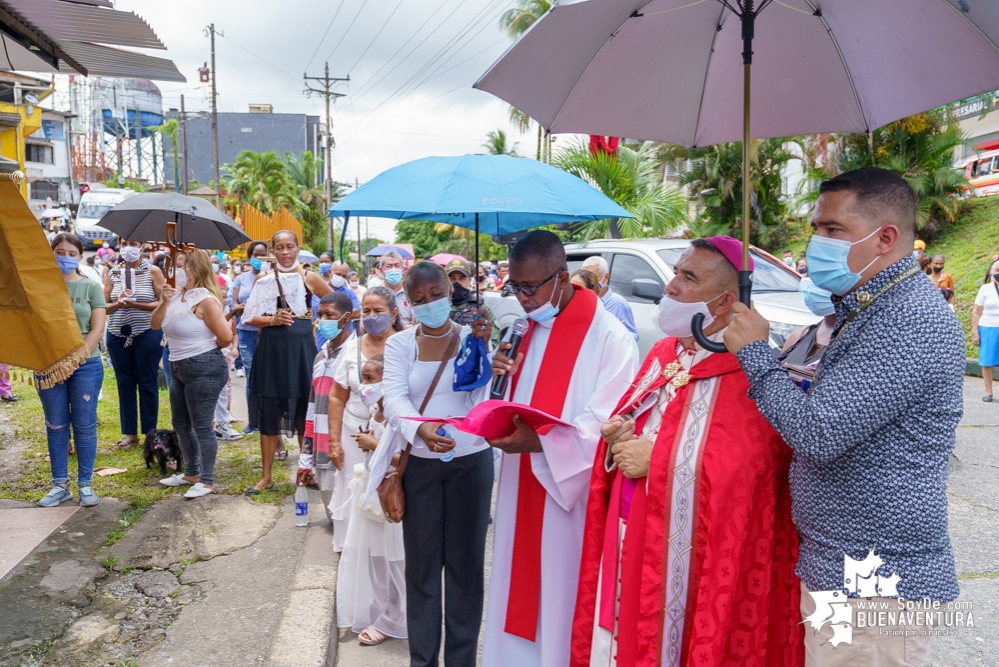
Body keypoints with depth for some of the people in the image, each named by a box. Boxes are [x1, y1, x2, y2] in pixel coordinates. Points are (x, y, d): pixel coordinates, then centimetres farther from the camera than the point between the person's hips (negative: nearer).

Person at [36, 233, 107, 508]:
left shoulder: (91, 287, 3)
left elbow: (97, 330, -3)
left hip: (86, 364, -1)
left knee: (84, 425, 2)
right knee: (55, 425, 7)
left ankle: (85, 485, 12)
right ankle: (60, 485, 17)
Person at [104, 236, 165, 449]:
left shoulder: (153, 271, 1)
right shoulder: (112, 274, 10)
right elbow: (103, 307, 8)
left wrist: (137, 305, -18)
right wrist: (118, 304, -13)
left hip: (147, 333, -4)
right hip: (118, 335, 4)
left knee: (147, 383, 1)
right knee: (124, 383, 8)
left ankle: (150, 432, 11)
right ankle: (130, 433, 17)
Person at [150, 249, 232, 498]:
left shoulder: (205, 300, -16)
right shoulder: (177, 295, 9)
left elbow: (226, 337, -20)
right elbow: (155, 324, 8)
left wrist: (205, 349, -1)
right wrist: (164, 302, -8)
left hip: (204, 369, -10)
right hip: (178, 367, 10)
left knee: (202, 426, -1)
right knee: (181, 425, 19)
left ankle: (207, 480, 12)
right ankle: (191, 473, 35)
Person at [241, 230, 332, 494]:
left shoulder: (309, 278, 3)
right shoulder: (263, 279, 7)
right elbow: (250, 317, 4)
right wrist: (273, 319, -14)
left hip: (301, 348, -1)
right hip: (270, 349, 2)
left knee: (304, 411, 4)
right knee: (268, 412, 5)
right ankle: (266, 476, 16)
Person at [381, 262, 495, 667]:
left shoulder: (471, 336, 0)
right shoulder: (399, 345, 2)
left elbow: (479, 397, -12)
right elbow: (394, 400, -13)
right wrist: (420, 429, -33)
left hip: (470, 460, 0)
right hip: (419, 463, 1)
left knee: (466, 561, 9)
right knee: (421, 564, 9)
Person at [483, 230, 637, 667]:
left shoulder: (608, 336, -15)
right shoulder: (531, 329, 9)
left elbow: (607, 423, -20)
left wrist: (538, 441, -30)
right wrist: (504, 376, -5)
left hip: (570, 491, -7)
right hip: (522, 488, 7)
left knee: (560, 594, 5)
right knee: (519, 587, 15)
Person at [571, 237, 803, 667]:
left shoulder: (747, 371, -16)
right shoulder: (664, 352, 10)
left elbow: (742, 468, -25)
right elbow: (625, 424, 16)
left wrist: (655, 460, -17)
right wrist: (618, 439, -6)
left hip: (694, 558, -7)